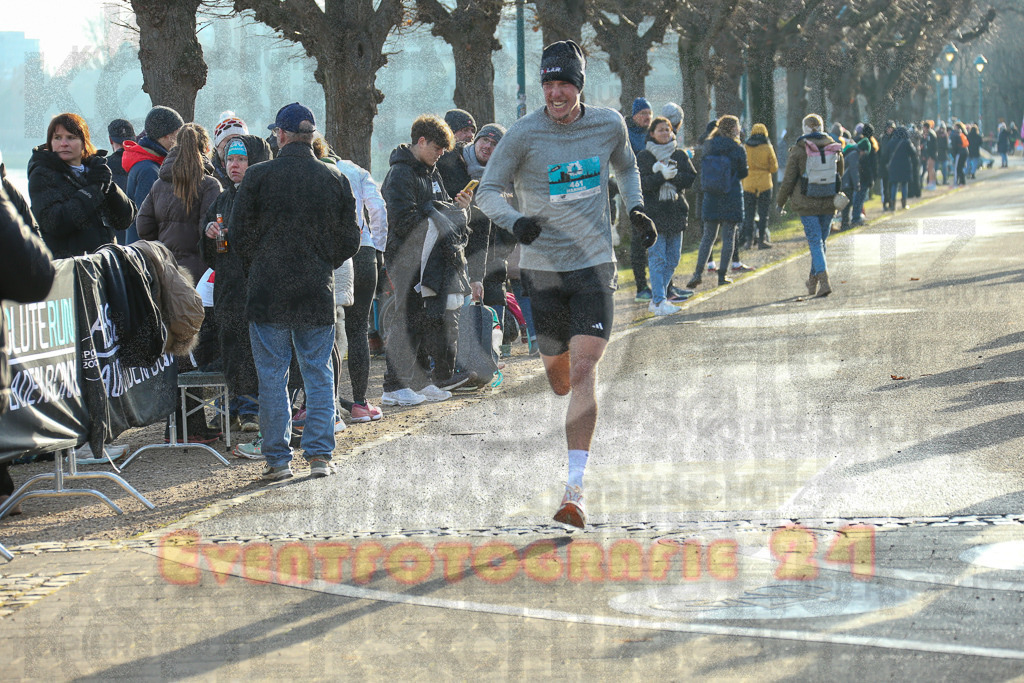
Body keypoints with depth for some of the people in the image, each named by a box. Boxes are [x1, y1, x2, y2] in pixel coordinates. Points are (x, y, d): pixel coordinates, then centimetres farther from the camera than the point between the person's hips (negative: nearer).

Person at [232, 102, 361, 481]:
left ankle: (278, 459, 5)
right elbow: (350, 240, 7)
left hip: (269, 293, -2)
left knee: (272, 378, 4)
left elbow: (239, 232, -3)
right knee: (319, 375, 9)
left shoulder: (258, 176, -6)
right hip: (318, 293, 2)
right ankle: (319, 454, 6)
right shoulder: (334, 179, 2)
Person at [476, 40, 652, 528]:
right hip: (543, 268, 0)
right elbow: (488, 190, -5)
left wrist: (636, 209, 7)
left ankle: (575, 490, -16)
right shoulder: (524, 134, -7)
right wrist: (514, 221, -25)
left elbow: (626, 167, 23)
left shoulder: (609, 125, 2)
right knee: (558, 378, 9)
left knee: (584, 372, -14)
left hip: (594, 265, 0)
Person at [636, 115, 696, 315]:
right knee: (657, 258, -12)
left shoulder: (680, 155, 12)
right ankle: (659, 301, -16)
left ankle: (657, 299, 16)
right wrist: (662, 175, -24)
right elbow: (642, 182, -10)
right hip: (653, 212, -5)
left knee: (672, 260, 7)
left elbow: (691, 178, 2)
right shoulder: (643, 157, 2)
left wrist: (673, 175, -15)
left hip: (675, 212, 5)